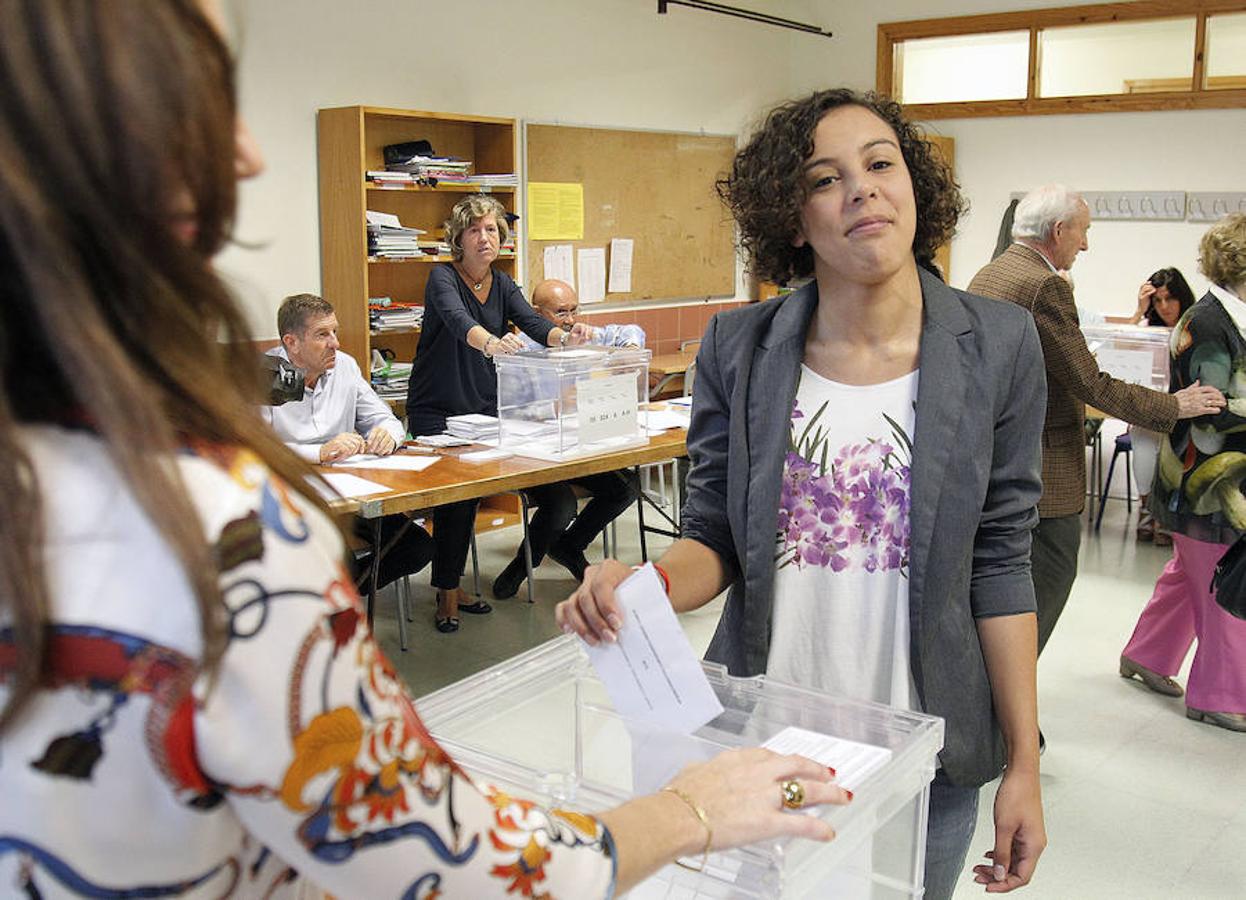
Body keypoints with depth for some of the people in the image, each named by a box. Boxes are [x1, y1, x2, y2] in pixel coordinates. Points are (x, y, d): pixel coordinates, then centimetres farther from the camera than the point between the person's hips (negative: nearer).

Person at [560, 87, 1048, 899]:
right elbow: (714, 539, -1)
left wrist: (1023, 763, -4)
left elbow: (999, 564, -5)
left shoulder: (997, 346, -7)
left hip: (924, 748, 0)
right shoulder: (739, 349, -6)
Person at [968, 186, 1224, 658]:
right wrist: (1173, 405, -8)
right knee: (1053, 570, 2)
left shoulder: (985, 275, 9)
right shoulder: (1045, 286, -20)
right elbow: (1090, 383, -18)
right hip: (1041, 461, -10)